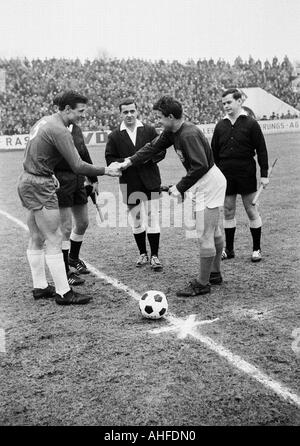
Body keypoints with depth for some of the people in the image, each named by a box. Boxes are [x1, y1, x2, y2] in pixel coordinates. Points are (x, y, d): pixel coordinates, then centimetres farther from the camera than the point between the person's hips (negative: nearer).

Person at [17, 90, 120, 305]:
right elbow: (78, 166, -23)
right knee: (54, 241, -7)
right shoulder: (59, 131, -18)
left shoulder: (45, 121, 12)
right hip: (40, 187, -10)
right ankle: (63, 293, -2)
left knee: (37, 239, 14)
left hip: (27, 181, 10)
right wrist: (106, 170, -13)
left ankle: (40, 287, 23)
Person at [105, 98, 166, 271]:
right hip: (130, 184, 1)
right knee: (137, 222, 9)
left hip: (151, 181, 0)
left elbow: (161, 151, 4)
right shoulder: (114, 136, 3)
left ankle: (154, 256, 9)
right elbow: (110, 160, 1)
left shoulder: (149, 130, 4)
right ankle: (143, 254, 26)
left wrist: (146, 158, -13)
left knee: (153, 219, -1)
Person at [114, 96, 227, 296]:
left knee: (204, 235, -5)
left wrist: (180, 187, -22)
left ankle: (202, 283, 5)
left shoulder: (189, 134, -25)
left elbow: (200, 166, -29)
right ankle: (215, 274, 32)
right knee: (214, 231, 19)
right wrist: (129, 162, 9)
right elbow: (154, 147, 14)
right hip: (205, 182, 10)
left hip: (209, 184, -10)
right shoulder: (172, 132, 5)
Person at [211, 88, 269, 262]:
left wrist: (264, 174, -7)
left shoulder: (251, 123, -3)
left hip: (246, 174, -3)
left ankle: (257, 249, 15)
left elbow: (262, 150, -3)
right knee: (228, 212, 8)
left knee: (251, 211, 3)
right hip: (226, 175, 4)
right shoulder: (221, 126, 7)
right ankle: (229, 249, 19)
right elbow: (214, 153, 12)